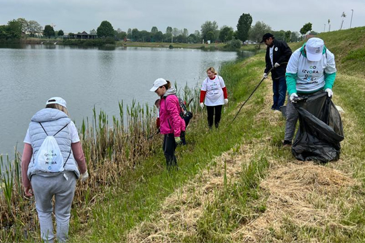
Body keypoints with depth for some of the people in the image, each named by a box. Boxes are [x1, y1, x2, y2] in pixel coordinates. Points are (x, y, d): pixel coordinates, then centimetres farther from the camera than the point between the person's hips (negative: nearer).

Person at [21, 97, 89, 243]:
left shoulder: (33, 125, 9)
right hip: (65, 178, -1)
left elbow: (25, 159, 7)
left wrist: (26, 184, 20)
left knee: (44, 210, 32)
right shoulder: (68, 124, 3)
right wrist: (84, 171, 25)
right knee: (63, 213, 26)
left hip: (40, 179, 1)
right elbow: (79, 155, 4)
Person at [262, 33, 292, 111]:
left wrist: (279, 62, -15)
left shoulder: (281, 44, -8)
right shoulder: (268, 48, 16)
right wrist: (266, 72, 4)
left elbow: (289, 54, -14)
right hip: (274, 73, 8)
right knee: (275, 92, 12)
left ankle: (279, 107, -2)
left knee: (281, 92, -6)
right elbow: (268, 61, 17)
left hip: (283, 72, -8)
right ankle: (275, 106, 20)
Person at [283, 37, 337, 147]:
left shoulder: (328, 55, -18)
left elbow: (331, 73, -2)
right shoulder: (296, 55, -25)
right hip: (297, 91, -1)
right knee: (292, 116, 3)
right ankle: (287, 140, 17)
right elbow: (290, 76, -20)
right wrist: (292, 92, -32)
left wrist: (328, 87, -18)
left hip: (318, 91, 2)